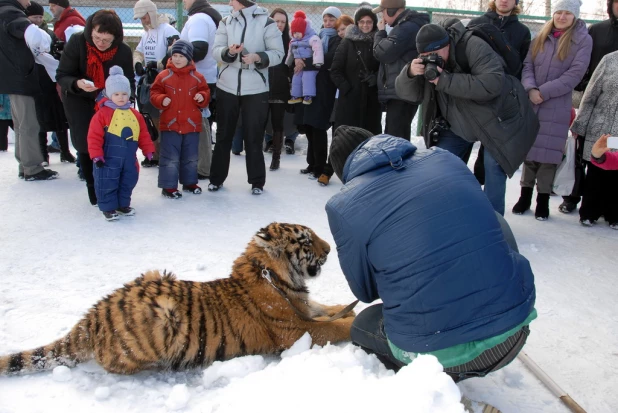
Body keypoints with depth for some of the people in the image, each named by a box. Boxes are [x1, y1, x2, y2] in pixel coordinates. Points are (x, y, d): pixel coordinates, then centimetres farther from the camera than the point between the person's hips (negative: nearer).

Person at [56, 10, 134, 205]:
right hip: (78, 100, -1)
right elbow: (62, 76, -19)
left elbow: (129, 83, -10)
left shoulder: (124, 51, -21)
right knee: (86, 144, -6)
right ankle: (93, 187, 14)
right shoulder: (77, 42, -25)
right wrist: (77, 83, -40)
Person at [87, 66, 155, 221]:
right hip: (108, 159, -5)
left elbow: (143, 135, 12)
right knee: (107, 184, 1)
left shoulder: (135, 115, 7)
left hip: (129, 158, 5)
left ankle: (123, 205, 32)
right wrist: (96, 155, -15)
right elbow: (94, 136, -11)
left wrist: (148, 151, 9)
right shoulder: (102, 113, -9)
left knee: (127, 182, 15)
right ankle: (108, 207, 15)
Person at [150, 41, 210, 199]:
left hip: (192, 125, 2)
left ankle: (189, 182, 30)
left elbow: (205, 93, 8)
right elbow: (154, 93, 2)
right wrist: (161, 100, -18)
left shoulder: (197, 77, 2)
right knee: (170, 158, 1)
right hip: (170, 125, -2)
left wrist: (202, 97, -13)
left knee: (191, 157, 14)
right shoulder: (164, 76, -2)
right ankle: (168, 186, 9)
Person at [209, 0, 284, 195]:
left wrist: (258, 57, -21)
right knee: (223, 134, 11)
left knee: (254, 137, 3)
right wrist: (229, 51, -20)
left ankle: (257, 181, 15)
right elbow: (216, 50, 0)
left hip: (256, 90, -3)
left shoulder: (266, 23, -3)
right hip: (227, 88, 3)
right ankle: (216, 178, 22)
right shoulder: (226, 22, 8)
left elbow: (278, 53, -6)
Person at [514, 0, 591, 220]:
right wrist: (530, 89, -15)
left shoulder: (583, 40, 1)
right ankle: (525, 195, 18)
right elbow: (527, 65, 4)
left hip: (557, 108, -3)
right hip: (530, 104, 3)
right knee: (528, 148, 7)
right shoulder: (540, 38, 12)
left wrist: (544, 92, -16)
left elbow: (575, 73, -9)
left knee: (549, 152, -3)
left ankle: (543, 199, 8)